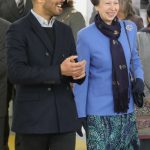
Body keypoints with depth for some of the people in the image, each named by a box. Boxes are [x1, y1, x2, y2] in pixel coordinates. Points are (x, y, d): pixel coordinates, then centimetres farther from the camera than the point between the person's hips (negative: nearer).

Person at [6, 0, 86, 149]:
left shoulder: (65, 30, 13)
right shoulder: (18, 30, -6)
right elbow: (16, 72, -17)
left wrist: (79, 72, -9)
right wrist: (59, 71, -23)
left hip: (64, 115, 5)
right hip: (33, 117, -4)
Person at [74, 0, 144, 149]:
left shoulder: (129, 28, -2)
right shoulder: (86, 36, -13)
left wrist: (139, 78, -4)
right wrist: (80, 114, -8)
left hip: (126, 108, 4)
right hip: (98, 111, -4)